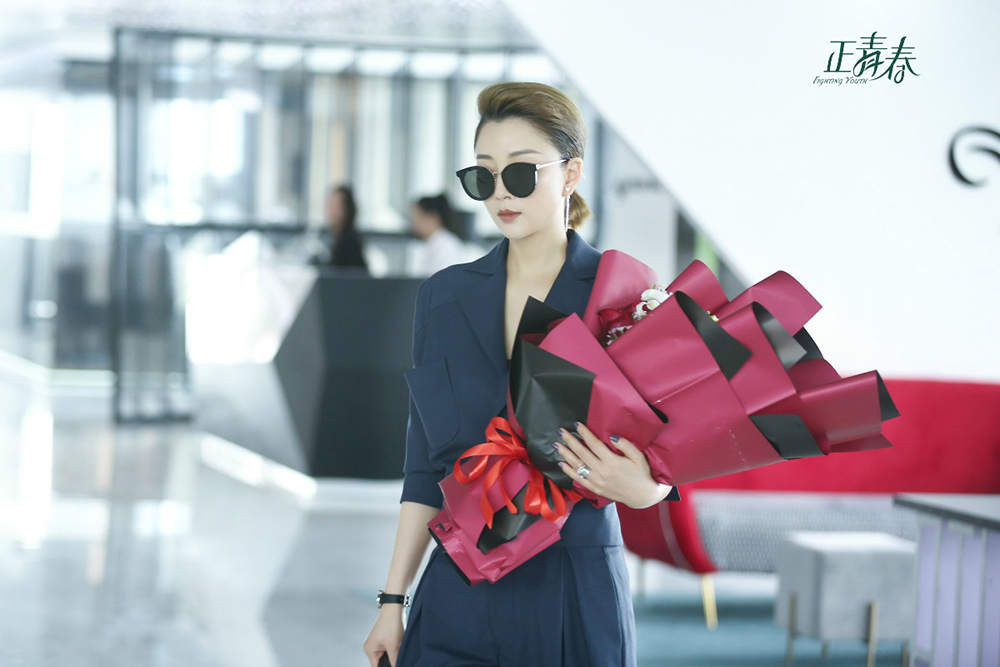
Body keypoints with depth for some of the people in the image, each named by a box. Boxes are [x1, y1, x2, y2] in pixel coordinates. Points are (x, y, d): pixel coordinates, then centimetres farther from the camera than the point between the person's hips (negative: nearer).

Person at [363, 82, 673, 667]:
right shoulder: (446, 296, 7)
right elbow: (426, 467, 9)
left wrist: (640, 488, -23)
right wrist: (393, 599, 5)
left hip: (576, 596, -3)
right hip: (459, 592, 3)